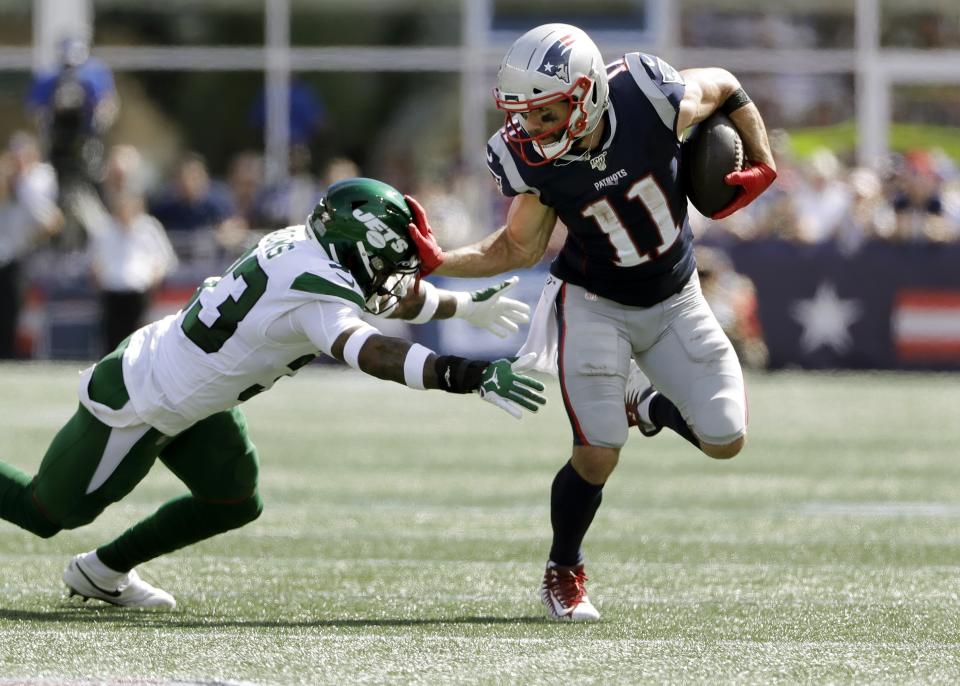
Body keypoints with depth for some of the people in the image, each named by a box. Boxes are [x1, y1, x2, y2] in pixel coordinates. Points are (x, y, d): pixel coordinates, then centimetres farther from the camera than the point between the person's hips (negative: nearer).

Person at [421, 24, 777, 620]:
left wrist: (762, 166, -6)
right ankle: (564, 575, 14)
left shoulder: (650, 99, -27)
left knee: (725, 440, -3)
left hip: (674, 300, 2)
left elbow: (726, 89, -5)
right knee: (597, 455, -13)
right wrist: (439, 262, -20)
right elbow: (521, 249, -7)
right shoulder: (528, 159, -21)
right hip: (593, 303, -1)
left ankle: (645, 405, 30)